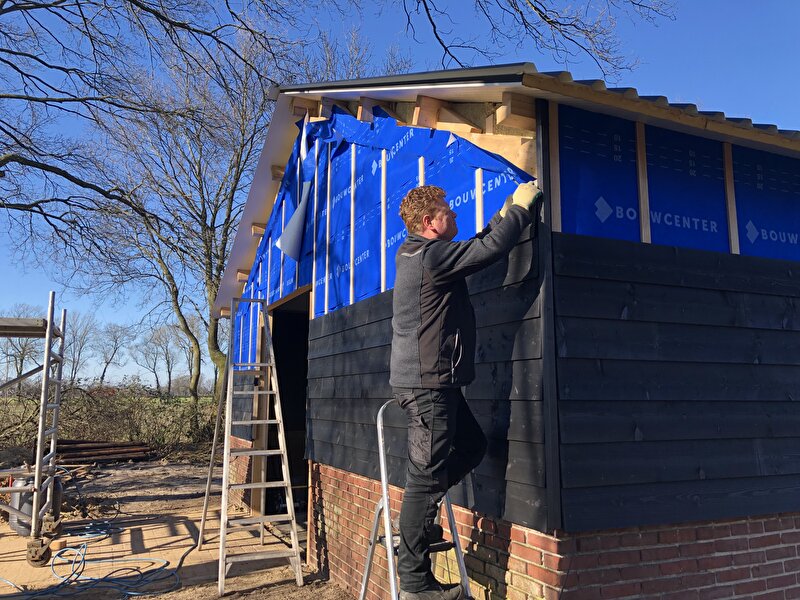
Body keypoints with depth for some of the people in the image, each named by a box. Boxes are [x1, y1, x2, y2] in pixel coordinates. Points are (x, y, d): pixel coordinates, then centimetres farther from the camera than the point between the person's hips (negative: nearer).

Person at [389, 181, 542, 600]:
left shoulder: (413, 254, 15)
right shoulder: (431, 254, -16)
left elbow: (476, 250, 26)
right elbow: (490, 250, -19)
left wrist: (504, 215, 22)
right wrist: (519, 208, -3)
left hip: (431, 380, 10)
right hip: (428, 382, -10)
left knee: (471, 447, 19)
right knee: (427, 474, -5)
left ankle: (416, 515, 25)